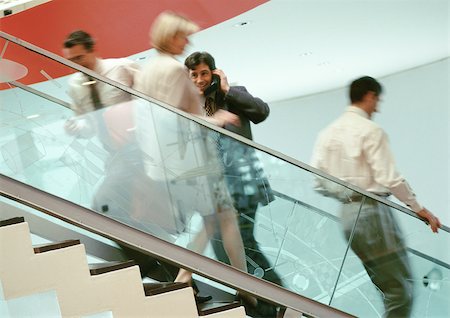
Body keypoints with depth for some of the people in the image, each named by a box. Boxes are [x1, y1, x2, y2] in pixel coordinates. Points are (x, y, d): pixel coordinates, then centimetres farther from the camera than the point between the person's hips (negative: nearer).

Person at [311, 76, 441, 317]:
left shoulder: (327, 133, 12)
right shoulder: (370, 130, -9)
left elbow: (318, 183, 9)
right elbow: (389, 178, -15)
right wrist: (419, 209, -7)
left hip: (346, 214, 8)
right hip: (372, 212, -8)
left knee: (387, 286, 14)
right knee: (400, 288, -4)